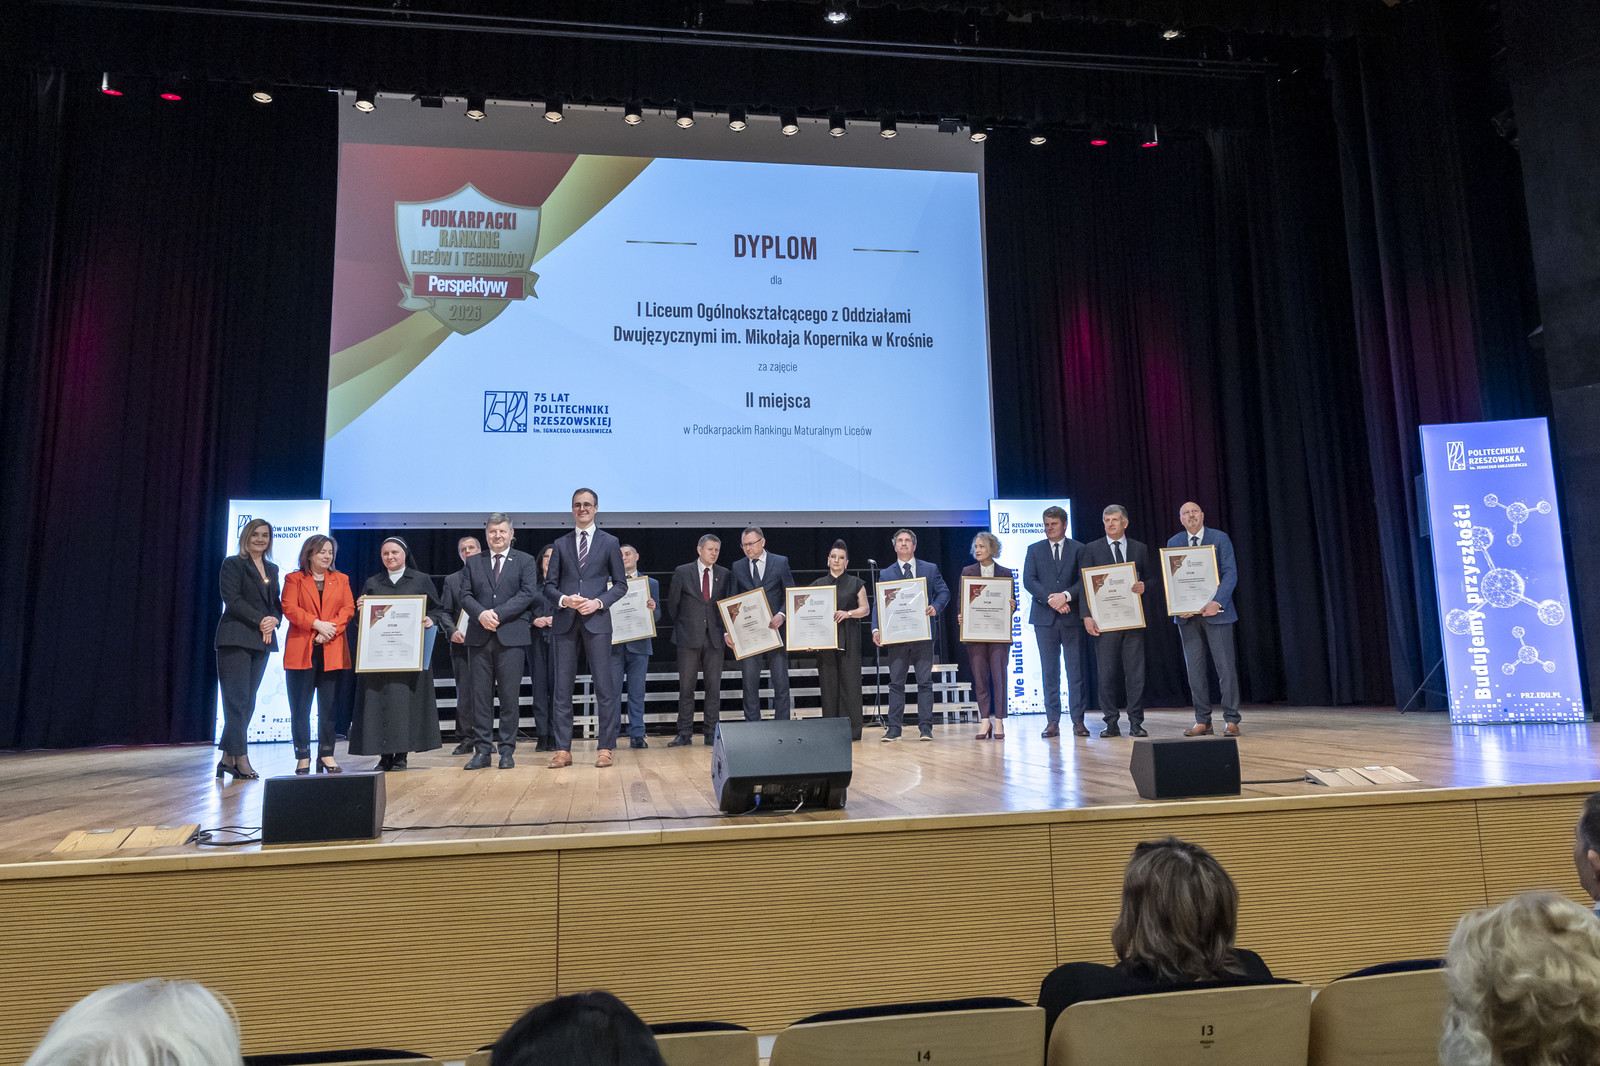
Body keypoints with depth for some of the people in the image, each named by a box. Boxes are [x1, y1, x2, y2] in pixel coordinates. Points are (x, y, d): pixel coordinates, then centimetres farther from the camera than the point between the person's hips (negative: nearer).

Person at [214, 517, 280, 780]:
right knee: (237, 699, -7)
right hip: (236, 638, -6)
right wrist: (260, 620, -15)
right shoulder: (233, 564, 1)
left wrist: (274, 621, -5)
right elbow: (233, 600, -9)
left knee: (247, 700, 5)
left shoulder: (272, 569, 18)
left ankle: (228, 758, 10)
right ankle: (239, 758, -5)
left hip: (262, 641, 6)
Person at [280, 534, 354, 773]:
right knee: (300, 707, 0)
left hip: (332, 652, 2)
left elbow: (348, 609, 6)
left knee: (329, 707, 3)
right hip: (301, 652, -2)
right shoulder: (293, 579, 9)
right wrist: (318, 624, -15)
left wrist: (331, 629, -10)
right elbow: (289, 609, -4)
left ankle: (327, 755, 8)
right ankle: (303, 757, 6)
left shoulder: (341, 580, 16)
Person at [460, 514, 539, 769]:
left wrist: (498, 613, -14)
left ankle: (507, 750, 7)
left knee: (510, 696, 0)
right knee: (480, 695, 3)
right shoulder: (473, 562, 16)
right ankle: (482, 750, 10)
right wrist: (480, 614, -13)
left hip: (512, 635, -2)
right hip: (480, 636, 3)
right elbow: (465, 594, 8)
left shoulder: (525, 561, 8)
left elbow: (528, 594, -4)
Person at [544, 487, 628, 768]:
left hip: (596, 620, -2)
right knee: (562, 687, 3)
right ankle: (563, 750, 9)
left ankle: (605, 748, 6)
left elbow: (621, 584, 6)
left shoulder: (609, 542, 8)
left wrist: (598, 602, -10)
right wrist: (563, 599, -9)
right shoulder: (561, 544, 13)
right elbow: (549, 585, 11)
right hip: (565, 621, 2)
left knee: (605, 687, -2)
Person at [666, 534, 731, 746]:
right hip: (689, 638, -1)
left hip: (715, 638, 2)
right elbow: (672, 603, 8)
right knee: (686, 687, 2)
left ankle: (712, 734, 9)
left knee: (714, 687, 3)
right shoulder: (682, 572, 2)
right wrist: (681, 628, 7)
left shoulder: (725, 574, 8)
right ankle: (685, 734, 9)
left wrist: (726, 631, 3)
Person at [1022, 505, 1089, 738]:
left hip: (1072, 616, -1)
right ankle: (1052, 721, 7)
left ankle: (1078, 721, 6)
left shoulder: (1079, 549, 7)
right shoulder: (1034, 550, 10)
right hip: (1044, 617, 1)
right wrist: (1050, 599, -13)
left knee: (1076, 670, 0)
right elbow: (1028, 580, 0)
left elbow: (1085, 580, -1)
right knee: (1049, 671, 3)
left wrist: (1066, 595, -17)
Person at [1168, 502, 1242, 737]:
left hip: (1216, 611, -3)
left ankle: (1231, 720, 6)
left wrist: (1216, 602, -18)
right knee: (1194, 669, 4)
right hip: (1187, 614, 3)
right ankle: (1202, 721, 12)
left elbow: (1230, 574, -5)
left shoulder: (1220, 538, 1)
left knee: (1225, 666, -3)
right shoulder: (1173, 543, 9)